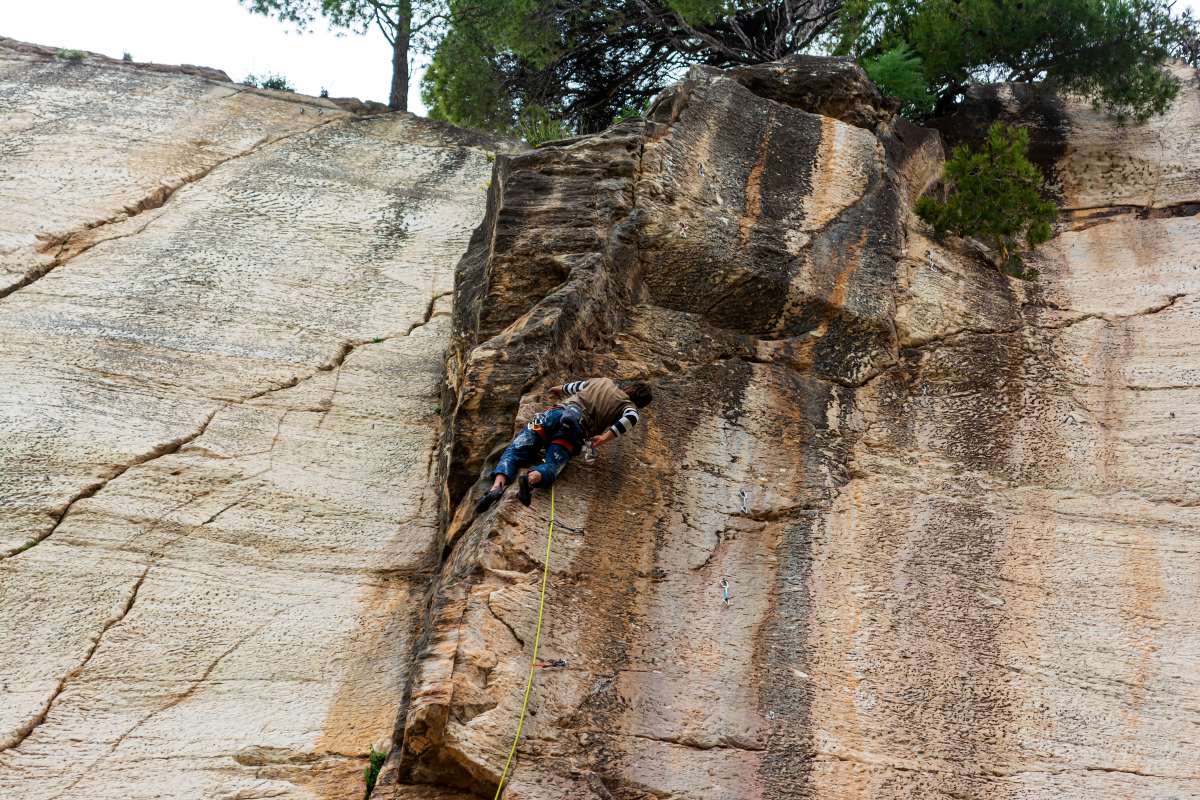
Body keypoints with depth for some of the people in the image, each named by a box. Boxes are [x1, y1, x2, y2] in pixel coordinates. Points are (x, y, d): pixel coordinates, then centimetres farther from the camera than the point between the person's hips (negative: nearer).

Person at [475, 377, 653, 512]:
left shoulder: (602, 381, 31)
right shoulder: (629, 407, 17)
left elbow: (575, 387, 47)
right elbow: (631, 418, -7)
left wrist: (560, 389, 66)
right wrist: (606, 437, -7)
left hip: (555, 412, 3)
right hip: (577, 426, -3)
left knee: (515, 451, -4)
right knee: (551, 466, -15)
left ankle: (497, 485, -30)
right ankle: (531, 479, -50)